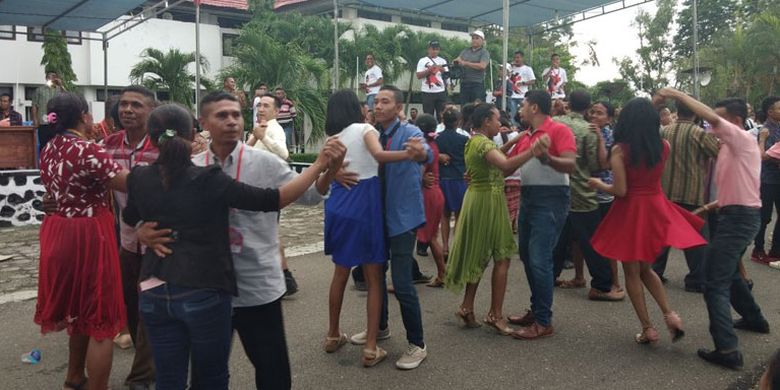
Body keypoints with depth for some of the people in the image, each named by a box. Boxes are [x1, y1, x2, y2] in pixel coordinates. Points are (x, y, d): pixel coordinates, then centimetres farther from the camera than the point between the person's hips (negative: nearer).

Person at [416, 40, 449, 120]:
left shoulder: (442, 61, 11)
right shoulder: (422, 61, 2)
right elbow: (418, 76, -5)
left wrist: (442, 70, -12)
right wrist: (429, 69, -16)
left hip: (441, 91, 2)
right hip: (427, 92, -2)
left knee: (442, 115, 3)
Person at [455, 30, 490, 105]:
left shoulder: (485, 52, 1)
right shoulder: (465, 51, 18)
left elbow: (482, 66, -14)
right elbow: (458, 59, 11)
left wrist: (465, 63, -14)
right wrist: (457, 61, -15)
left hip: (477, 84, -5)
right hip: (464, 83, 5)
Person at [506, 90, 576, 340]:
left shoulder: (559, 130, -9)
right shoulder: (525, 137, 15)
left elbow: (570, 165, -21)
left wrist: (546, 157, -37)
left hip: (550, 199, -9)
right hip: (528, 197, 9)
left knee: (539, 259, -10)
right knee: (527, 256, 14)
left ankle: (544, 322, 0)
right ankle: (536, 310, 28)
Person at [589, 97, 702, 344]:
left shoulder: (620, 150, -15)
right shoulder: (664, 146, -2)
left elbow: (620, 190, -18)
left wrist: (599, 185, 2)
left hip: (630, 212, -5)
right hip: (656, 208, 5)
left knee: (632, 272, 10)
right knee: (645, 268, 22)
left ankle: (648, 328, 13)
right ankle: (670, 314, 6)